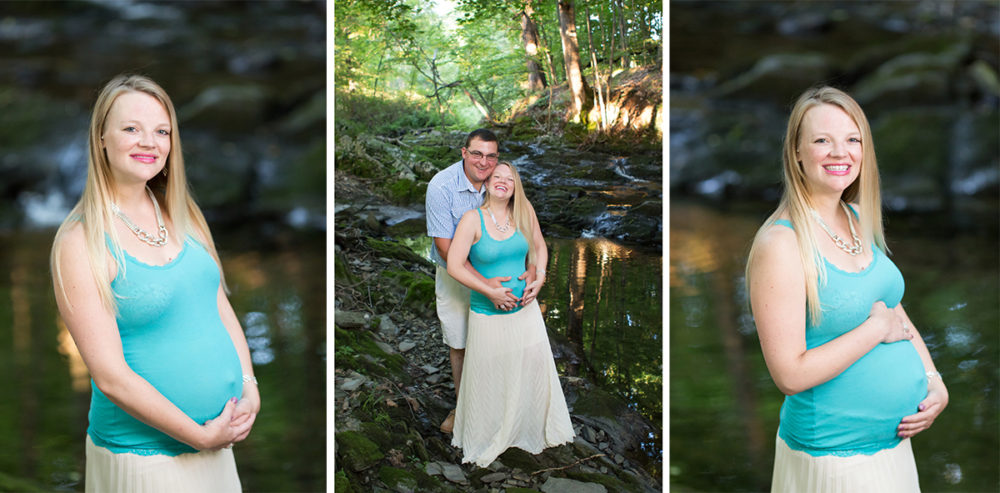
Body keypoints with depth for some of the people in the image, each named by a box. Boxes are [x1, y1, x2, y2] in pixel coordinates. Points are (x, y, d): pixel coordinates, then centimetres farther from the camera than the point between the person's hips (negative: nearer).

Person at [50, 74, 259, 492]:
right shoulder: (80, 242, -14)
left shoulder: (182, 217, 5)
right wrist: (201, 435, -16)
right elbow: (111, 376, -17)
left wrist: (249, 387, -4)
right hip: (144, 454, -6)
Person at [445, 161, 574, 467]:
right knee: (489, 378, 7)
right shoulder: (473, 219, -16)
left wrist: (539, 277, -5)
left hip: (525, 310, 4)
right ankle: (485, 440, 27)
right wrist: (490, 291, -20)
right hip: (488, 315, -4)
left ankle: (536, 431, 34)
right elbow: (454, 266, -19)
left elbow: (539, 247, 12)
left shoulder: (524, 213, -3)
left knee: (534, 370, 12)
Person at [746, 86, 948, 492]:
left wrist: (934, 381, -1)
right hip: (835, 456, -7)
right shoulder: (780, 242, -21)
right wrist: (878, 328, -18)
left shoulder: (857, 219, 4)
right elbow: (790, 374, -23)